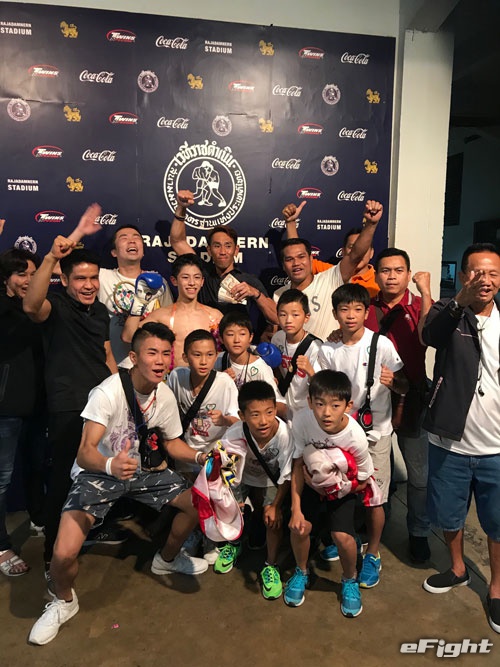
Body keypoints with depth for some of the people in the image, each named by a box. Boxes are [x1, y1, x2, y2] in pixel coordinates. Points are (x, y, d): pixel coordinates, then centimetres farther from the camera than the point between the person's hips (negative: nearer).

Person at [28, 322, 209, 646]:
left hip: (141, 468, 6)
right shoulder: (108, 392, -27)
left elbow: (171, 442, 7)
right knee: (64, 553, -22)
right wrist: (111, 466, -56)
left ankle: (167, 558, 28)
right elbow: (85, 452, -34)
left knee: (198, 503, -3)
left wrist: (200, 456, -12)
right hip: (98, 471, -5)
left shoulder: (165, 395, -8)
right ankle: (64, 601, 15)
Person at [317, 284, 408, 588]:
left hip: (375, 431, -3)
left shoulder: (381, 344, -12)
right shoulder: (327, 351, -1)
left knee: (374, 498, 5)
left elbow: (405, 386, -11)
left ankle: (373, 555, 27)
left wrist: (393, 380, -32)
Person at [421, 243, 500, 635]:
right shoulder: (448, 312, -8)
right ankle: (458, 568, 43)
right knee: (449, 514, 16)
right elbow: (432, 334, -33)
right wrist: (462, 302, -49)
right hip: (450, 440, -1)